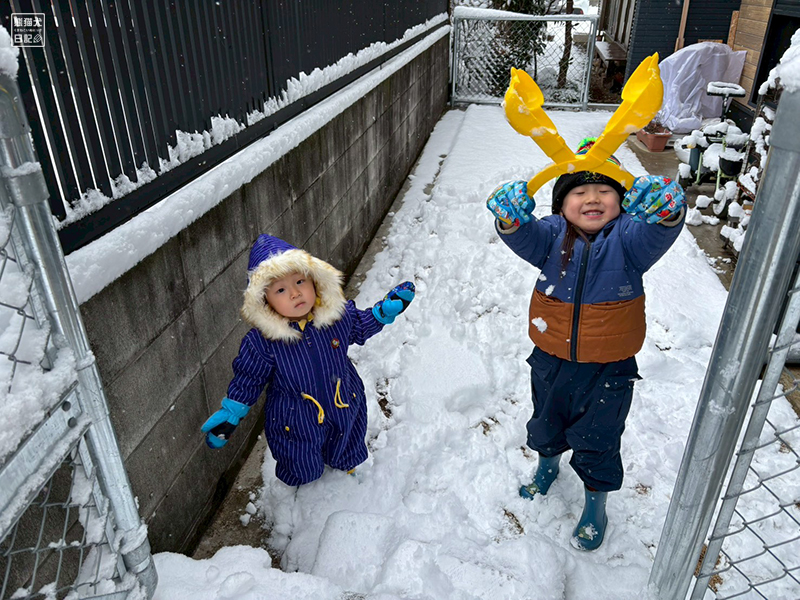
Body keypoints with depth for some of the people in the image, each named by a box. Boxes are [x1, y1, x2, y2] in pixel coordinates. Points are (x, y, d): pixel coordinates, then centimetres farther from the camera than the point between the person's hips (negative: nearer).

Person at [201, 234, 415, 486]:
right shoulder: (262, 341, -29)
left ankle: (344, 464, 69)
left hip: (345, 407, 3)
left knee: (346, 453, 33)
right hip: (296, 423, -3)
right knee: (302, 469, 22)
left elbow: (361, 328, 2)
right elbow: (248, 380, -12)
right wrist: (230, 416, -8)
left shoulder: (338, 315, -21)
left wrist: (386, 310, -7)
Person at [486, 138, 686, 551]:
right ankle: (548, 464, 61)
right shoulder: (552, 235, -10)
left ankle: (595, 507, 44)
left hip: (608, 370, -2)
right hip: (552, 360, 3)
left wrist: (665, 210, -59)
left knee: (597, 442, 16)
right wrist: (510, 217, -53)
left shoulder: (628, 238, -15)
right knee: (545, 423, 27)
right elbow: (523, 236, -30)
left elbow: (659, 233, -36)